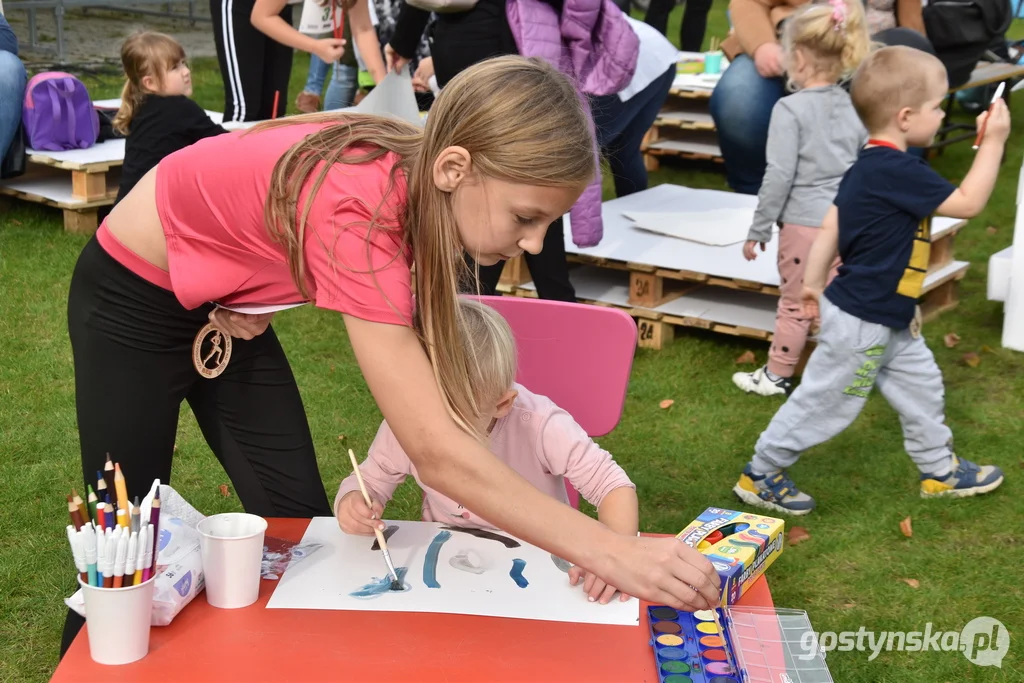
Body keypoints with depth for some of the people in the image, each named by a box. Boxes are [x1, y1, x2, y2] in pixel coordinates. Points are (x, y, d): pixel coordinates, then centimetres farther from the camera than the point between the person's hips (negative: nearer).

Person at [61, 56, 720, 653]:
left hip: (222, 306, 7)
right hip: (133, 300, -6)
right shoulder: (355, 205, -41)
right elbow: (435, 452, -44)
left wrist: (257, 300, -16)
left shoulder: (410, 170, -19)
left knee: (299, 518, 4)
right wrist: (614, 555, -45)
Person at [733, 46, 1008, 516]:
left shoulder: (871, 166, 5)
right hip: (860, 322, -10)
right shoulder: (897, 172, -26)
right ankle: (759, 476, 17)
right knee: (824, 402, 3)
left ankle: (940, 471, 37)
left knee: (921, 386, 20)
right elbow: (967, 203, -22)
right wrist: (993, 142, -16)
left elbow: (830, 225, 10)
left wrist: (813, 282, 17)